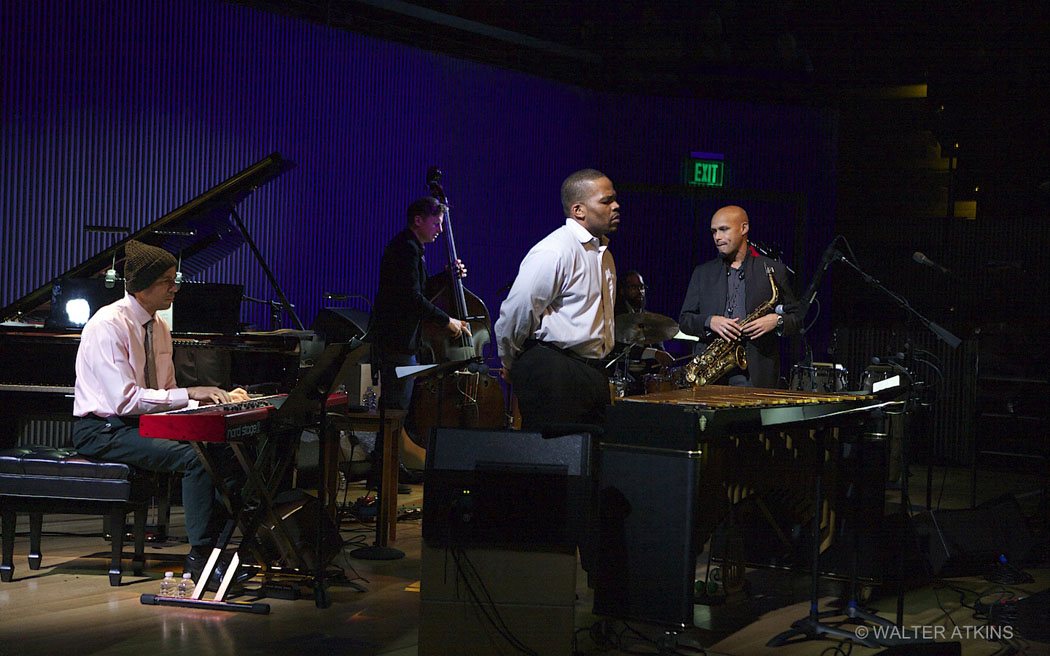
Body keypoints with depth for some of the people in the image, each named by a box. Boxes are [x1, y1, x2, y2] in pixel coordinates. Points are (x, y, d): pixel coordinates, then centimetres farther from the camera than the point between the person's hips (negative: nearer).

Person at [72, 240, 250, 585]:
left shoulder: (159, 326, 10)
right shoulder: (109, 325, -17)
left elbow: (167, 394, 15)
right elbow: (125, 400, -25)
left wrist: (217, 398, -2)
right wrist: (190, 394, -25)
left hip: (145, 424, 8)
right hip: (104, 432, -8)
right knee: (194, 457, -28)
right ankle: (200, 556, -20)